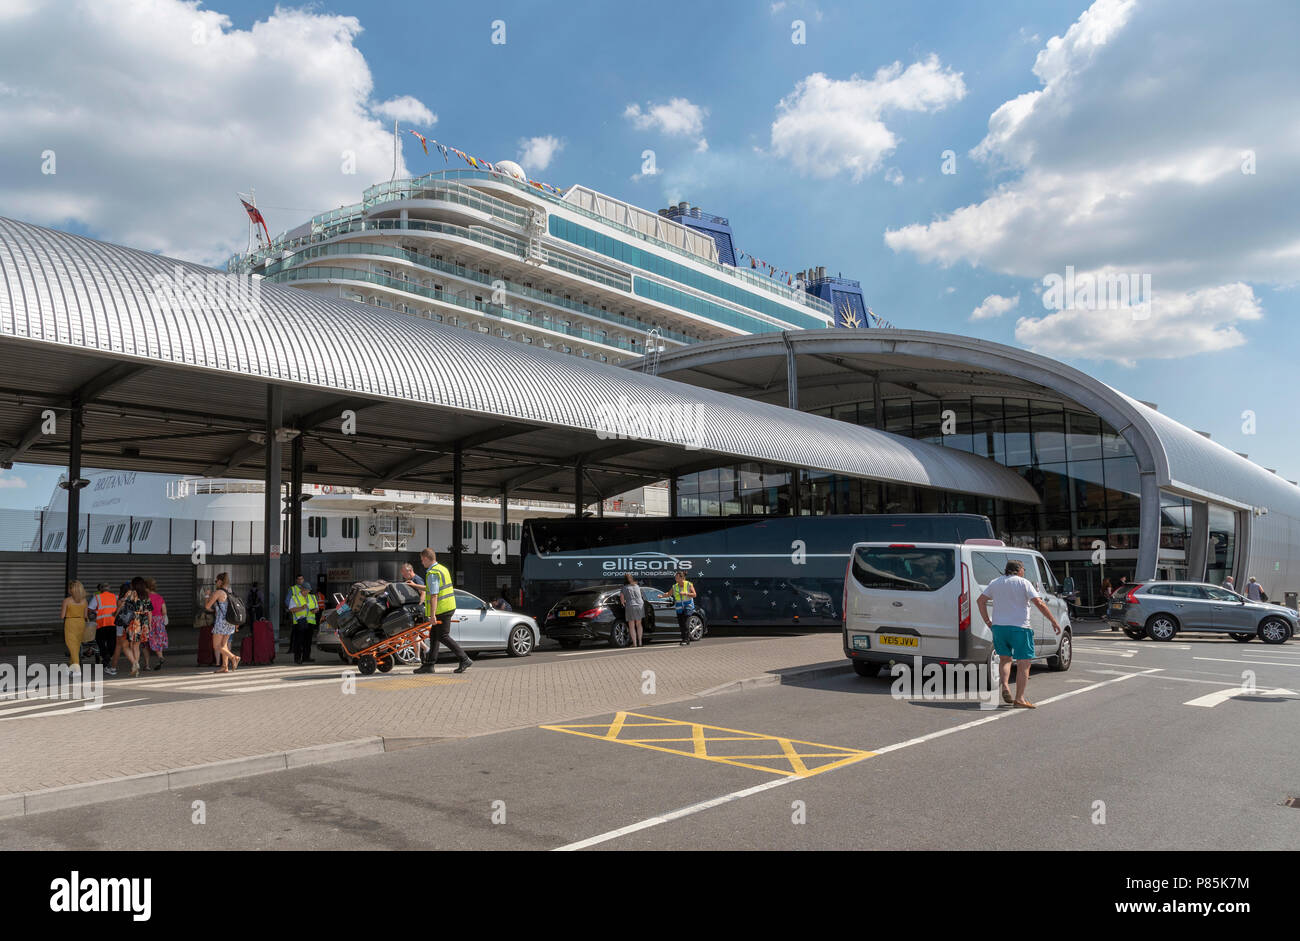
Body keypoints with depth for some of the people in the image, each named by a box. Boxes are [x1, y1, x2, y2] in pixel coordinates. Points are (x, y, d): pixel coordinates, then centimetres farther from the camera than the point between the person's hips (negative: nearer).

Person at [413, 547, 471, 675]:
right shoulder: (442, 569, 16)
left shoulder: (432, 573, -15)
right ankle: (429, 664, 17)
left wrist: (432, 614, -24)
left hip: (442, 609, -10)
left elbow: (434, 595, -22)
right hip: (449, 606, 10)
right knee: (434, 635, 13)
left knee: (443, 637, -6)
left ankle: (465, 659, -8)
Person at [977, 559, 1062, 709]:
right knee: (1024, 663, 0)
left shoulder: (995, 583, 11)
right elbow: (1039, 603, -11)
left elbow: (981, 600, 9)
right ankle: (1019, 699, -4)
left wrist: (987, 621, 11)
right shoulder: (1024, 583, -4)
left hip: (998, 626, 5)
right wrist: (1054, 622, -6)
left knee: (1005, 658, 22)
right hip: (1019, 627, -5)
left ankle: (1005, 686, 2)